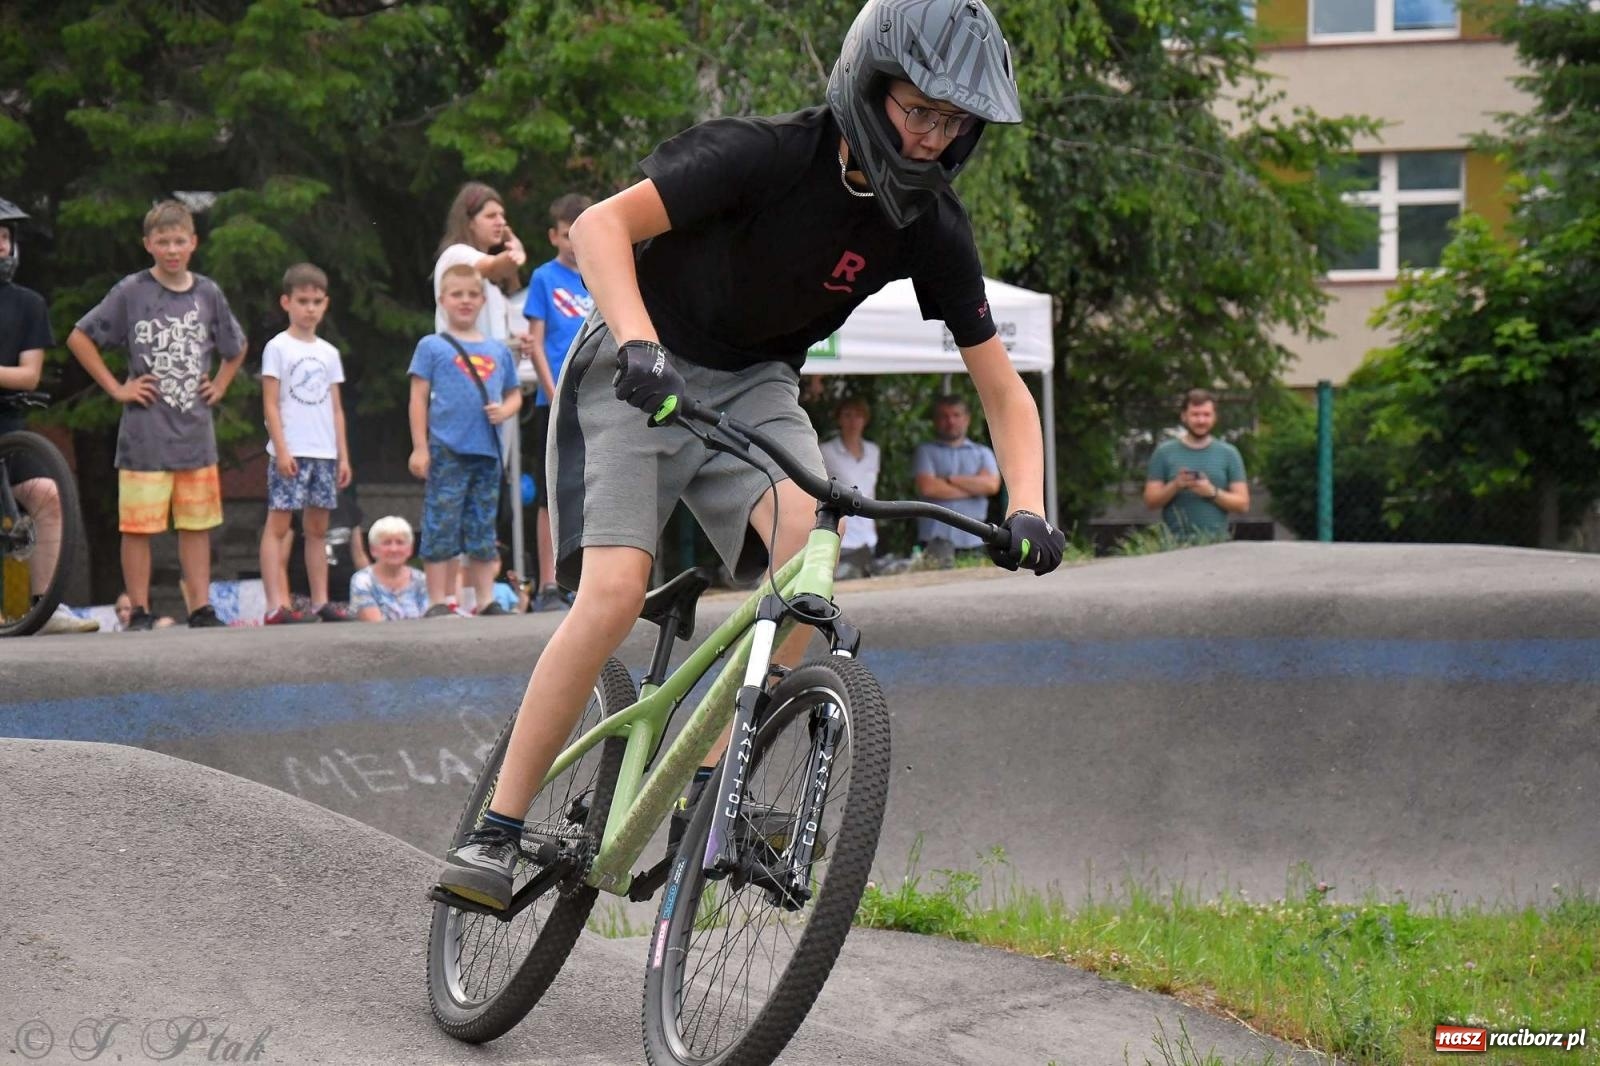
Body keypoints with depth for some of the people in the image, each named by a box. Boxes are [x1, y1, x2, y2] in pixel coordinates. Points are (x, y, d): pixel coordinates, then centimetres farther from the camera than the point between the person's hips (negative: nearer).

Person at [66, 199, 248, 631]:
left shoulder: (208, 294, 8)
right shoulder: (131, 292, -4)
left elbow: (237, 349, 25)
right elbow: (79, 338, -2)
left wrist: (219, 386, 10)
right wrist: (115, 388, -5)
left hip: (196, 432, 4)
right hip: (145, 433, -4)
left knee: (197, 524, 7)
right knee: (138, 526, -2)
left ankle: (200, 608, 13)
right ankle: (140, 612, 4)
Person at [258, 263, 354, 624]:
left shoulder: (329, 353, 15)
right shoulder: (278, 348, -1)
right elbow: (271, 404, -6)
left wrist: (343, 455, 11)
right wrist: (281, 449, -14)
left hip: (325, 454, 6)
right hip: (291, 453, -6)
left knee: (317, 527, 9)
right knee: (278, 524, -7)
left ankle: (320, 601, 13)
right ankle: (276, 605, -12)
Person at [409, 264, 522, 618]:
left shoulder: (499, 350, 16)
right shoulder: (432, 347, 4)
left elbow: (514, 394, 22)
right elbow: (419, 398, 1)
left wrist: (505, 410, -2)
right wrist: (420, 447, -6)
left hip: (488, 453, 4)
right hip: (447, 452, -4)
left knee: (483, 530, 9)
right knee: (441, 528, -6)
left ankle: (486, 599, 14)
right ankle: (437, 602, -2)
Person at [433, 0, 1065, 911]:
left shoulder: (931, 228, -10)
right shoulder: (769, 155, -24)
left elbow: (1005, 390, -4)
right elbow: (601, 226, -29)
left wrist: (1028, 508, -20)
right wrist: (639, 342, -46)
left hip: (753, 387, 4)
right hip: (638, 375, -4)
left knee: (810, 546, -26)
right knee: (615, 592, -22)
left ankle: (706, 791, -16)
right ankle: (497, 832, -11)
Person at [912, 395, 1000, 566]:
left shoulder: (982, 453, 19)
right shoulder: (925, 451, 11)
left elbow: (991, 484, 0)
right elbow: (927, 487, -6)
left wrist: (949, 479, -2)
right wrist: (973, 487, 1)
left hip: (973, 541, 3)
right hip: (937, 541, -2)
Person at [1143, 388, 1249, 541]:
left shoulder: (1228, 454, 8)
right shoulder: (1164, 452, 7)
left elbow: (1242, 504, 5)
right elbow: (1150, 501, 5)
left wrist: (1213, 492, -11)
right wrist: (1175, 486, -12)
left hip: (1216, 543, 1)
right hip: (1174, 543, -1)